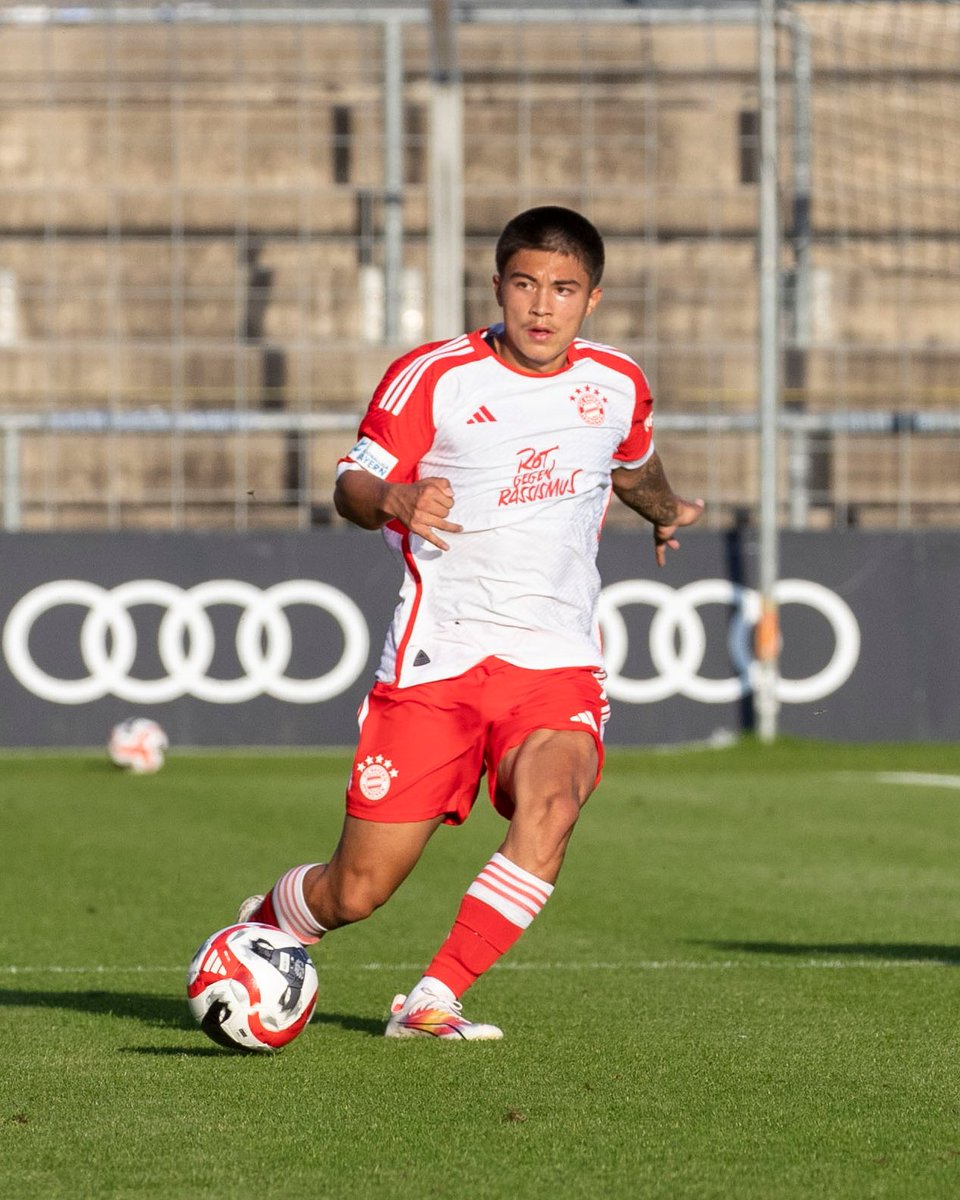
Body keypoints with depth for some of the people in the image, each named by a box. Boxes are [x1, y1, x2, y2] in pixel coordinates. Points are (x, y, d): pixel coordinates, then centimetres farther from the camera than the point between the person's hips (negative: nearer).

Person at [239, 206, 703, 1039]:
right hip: (440, 651, -2)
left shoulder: (616, 386, 8)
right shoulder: (433, 377, -4)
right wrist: (395, 500, -21)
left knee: (550, 807, -31)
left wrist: (665, 511, 25)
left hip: (558, 659, 2)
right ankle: (264, 927, 32)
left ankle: (432, 1002, -24)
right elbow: (351, 486, -3)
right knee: (358, 891, -3)